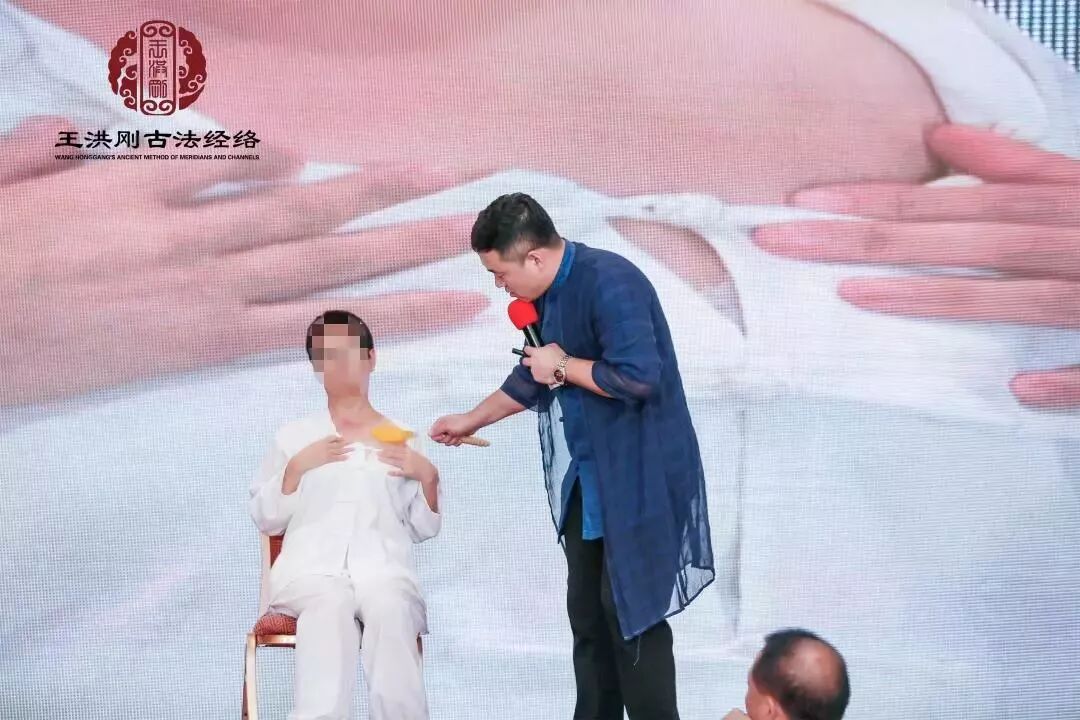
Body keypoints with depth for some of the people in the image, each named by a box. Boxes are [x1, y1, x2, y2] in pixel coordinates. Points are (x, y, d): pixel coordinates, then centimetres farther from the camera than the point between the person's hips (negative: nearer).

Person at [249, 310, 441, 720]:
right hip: (311, 567, 0)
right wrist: (296, 467, 0)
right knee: (330, 604, -37)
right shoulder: (293, 437, 20)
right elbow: (265, 520, 13)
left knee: (390, 608, -37)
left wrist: (429, 478, 0)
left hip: (382, 568, 0)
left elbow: (423, 530, 17)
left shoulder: (402, 440, 20)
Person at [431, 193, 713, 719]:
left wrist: (564, 367, -18)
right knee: (587, 610, 12)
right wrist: (472, 420, 25)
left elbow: (638, 377, -31)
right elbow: (536, 373, 22)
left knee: (631, 608, -6)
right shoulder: (549, 292, 7)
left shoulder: (609, 283, -22)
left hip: (639, 478, -9)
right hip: (588, 478, 9)